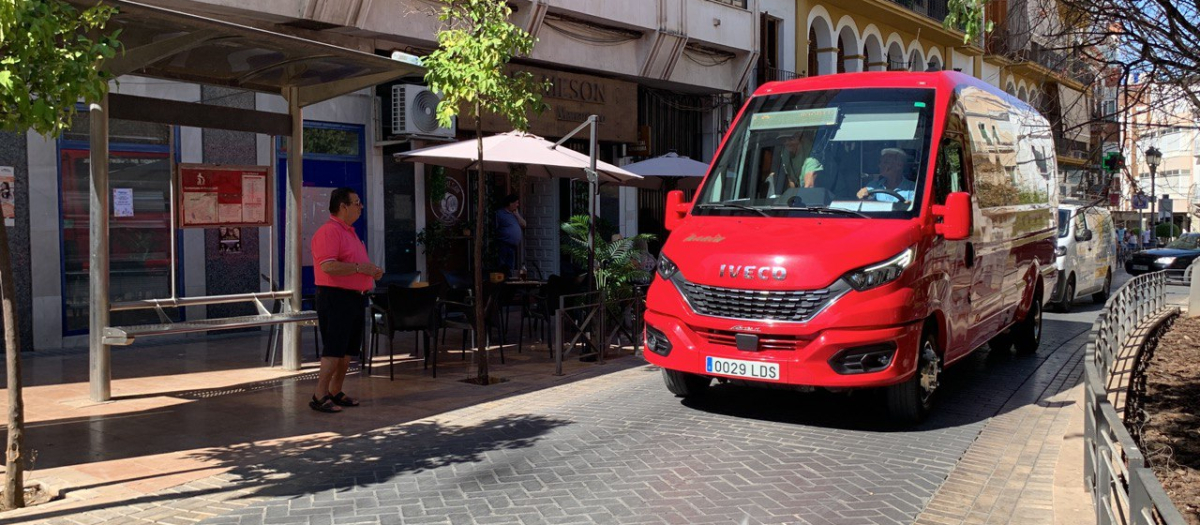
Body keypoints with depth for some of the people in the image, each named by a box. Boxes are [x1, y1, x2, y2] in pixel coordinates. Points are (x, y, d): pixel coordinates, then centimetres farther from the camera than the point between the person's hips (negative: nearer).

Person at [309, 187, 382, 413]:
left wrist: (371, 271, 12)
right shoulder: (328, 232, -14)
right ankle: (319, 396, -3)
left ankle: (335, 392, 19)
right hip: (336, 297, -10)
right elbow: (328, 266, -26)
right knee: (333, 350, -9)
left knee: (348, 350, 11)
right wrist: (359, 267, -21)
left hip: (355, 297, 10)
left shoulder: (349, 231, 19)